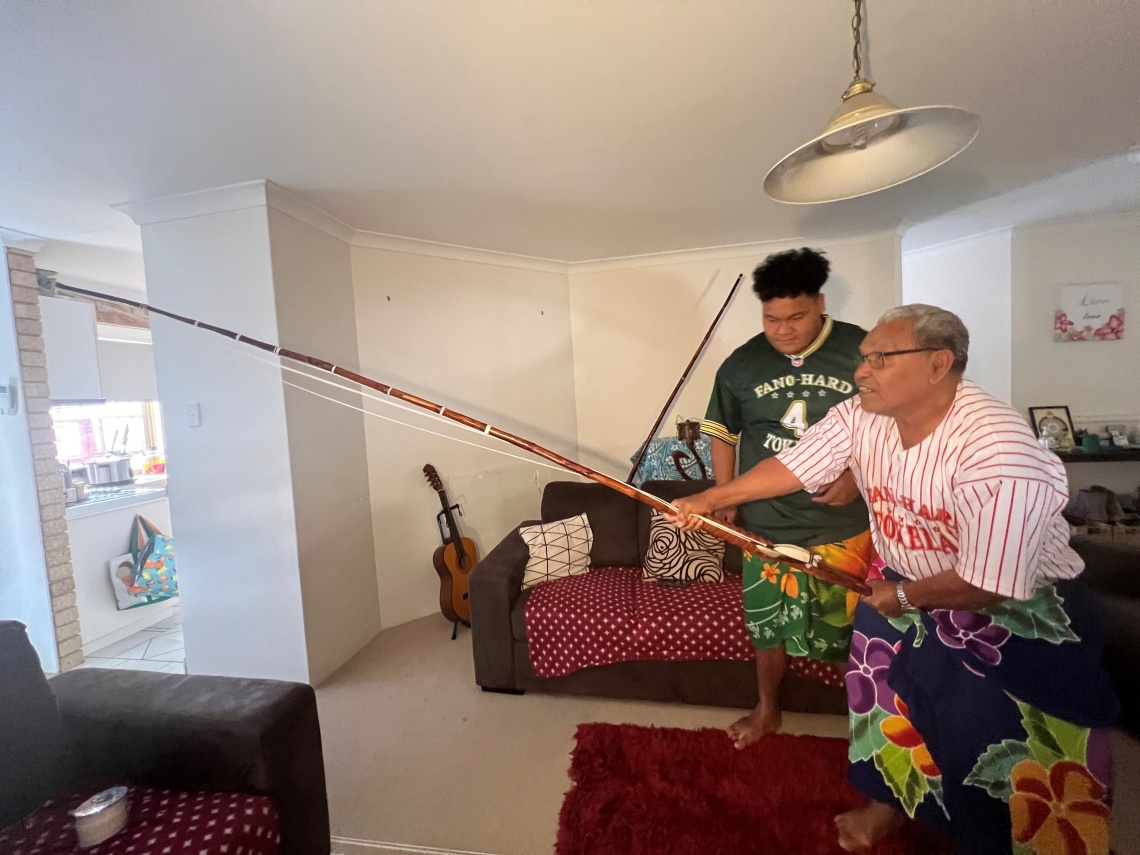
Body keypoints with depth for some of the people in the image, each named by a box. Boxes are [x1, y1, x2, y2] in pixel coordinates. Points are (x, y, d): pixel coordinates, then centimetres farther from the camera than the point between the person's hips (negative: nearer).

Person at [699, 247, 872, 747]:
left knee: (846, 628, 15)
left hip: (844, 526, -1)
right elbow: (722, 433, 7)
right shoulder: (741, 363, -2)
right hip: (765, 526, 2)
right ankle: (767, 710, 42)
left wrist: (861, 474, -14)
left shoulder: (863, 351, -7)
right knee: (768, 624, 17)